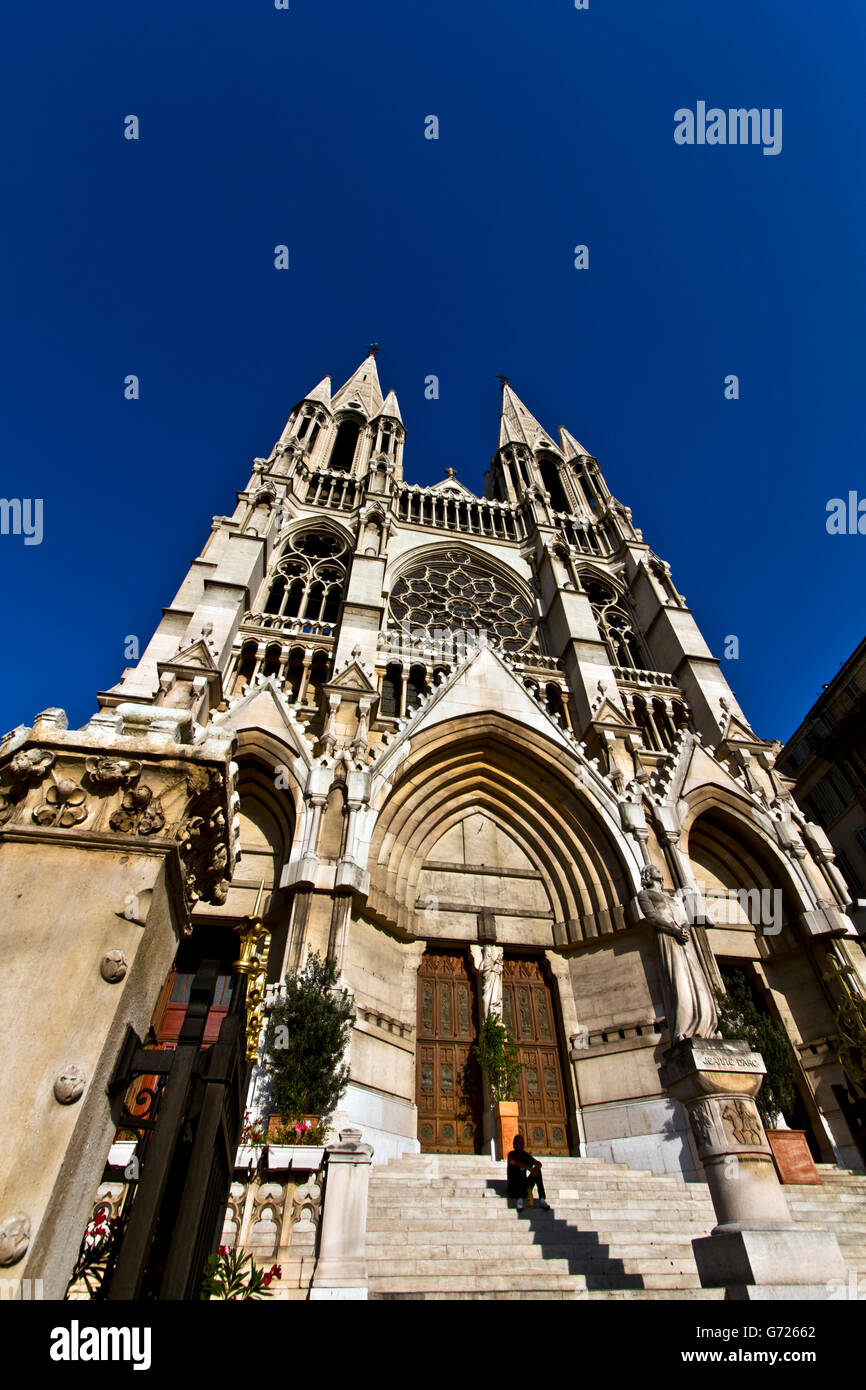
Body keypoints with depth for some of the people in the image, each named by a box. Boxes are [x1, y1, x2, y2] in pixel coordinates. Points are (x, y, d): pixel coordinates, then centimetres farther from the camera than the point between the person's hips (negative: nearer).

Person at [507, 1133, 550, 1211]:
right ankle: (520, 1199, -40)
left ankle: (542, 1199, -26)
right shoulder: (512, 1154, -8)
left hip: (524, 1189, 4)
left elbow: (538, 1163, -5)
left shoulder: (526, 1155, 7)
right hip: (513, 1189, -4)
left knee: (537, 1170, -15)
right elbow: (512, 1162, -32)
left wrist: (537, 1167, -31)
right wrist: (529, 1168, -42)